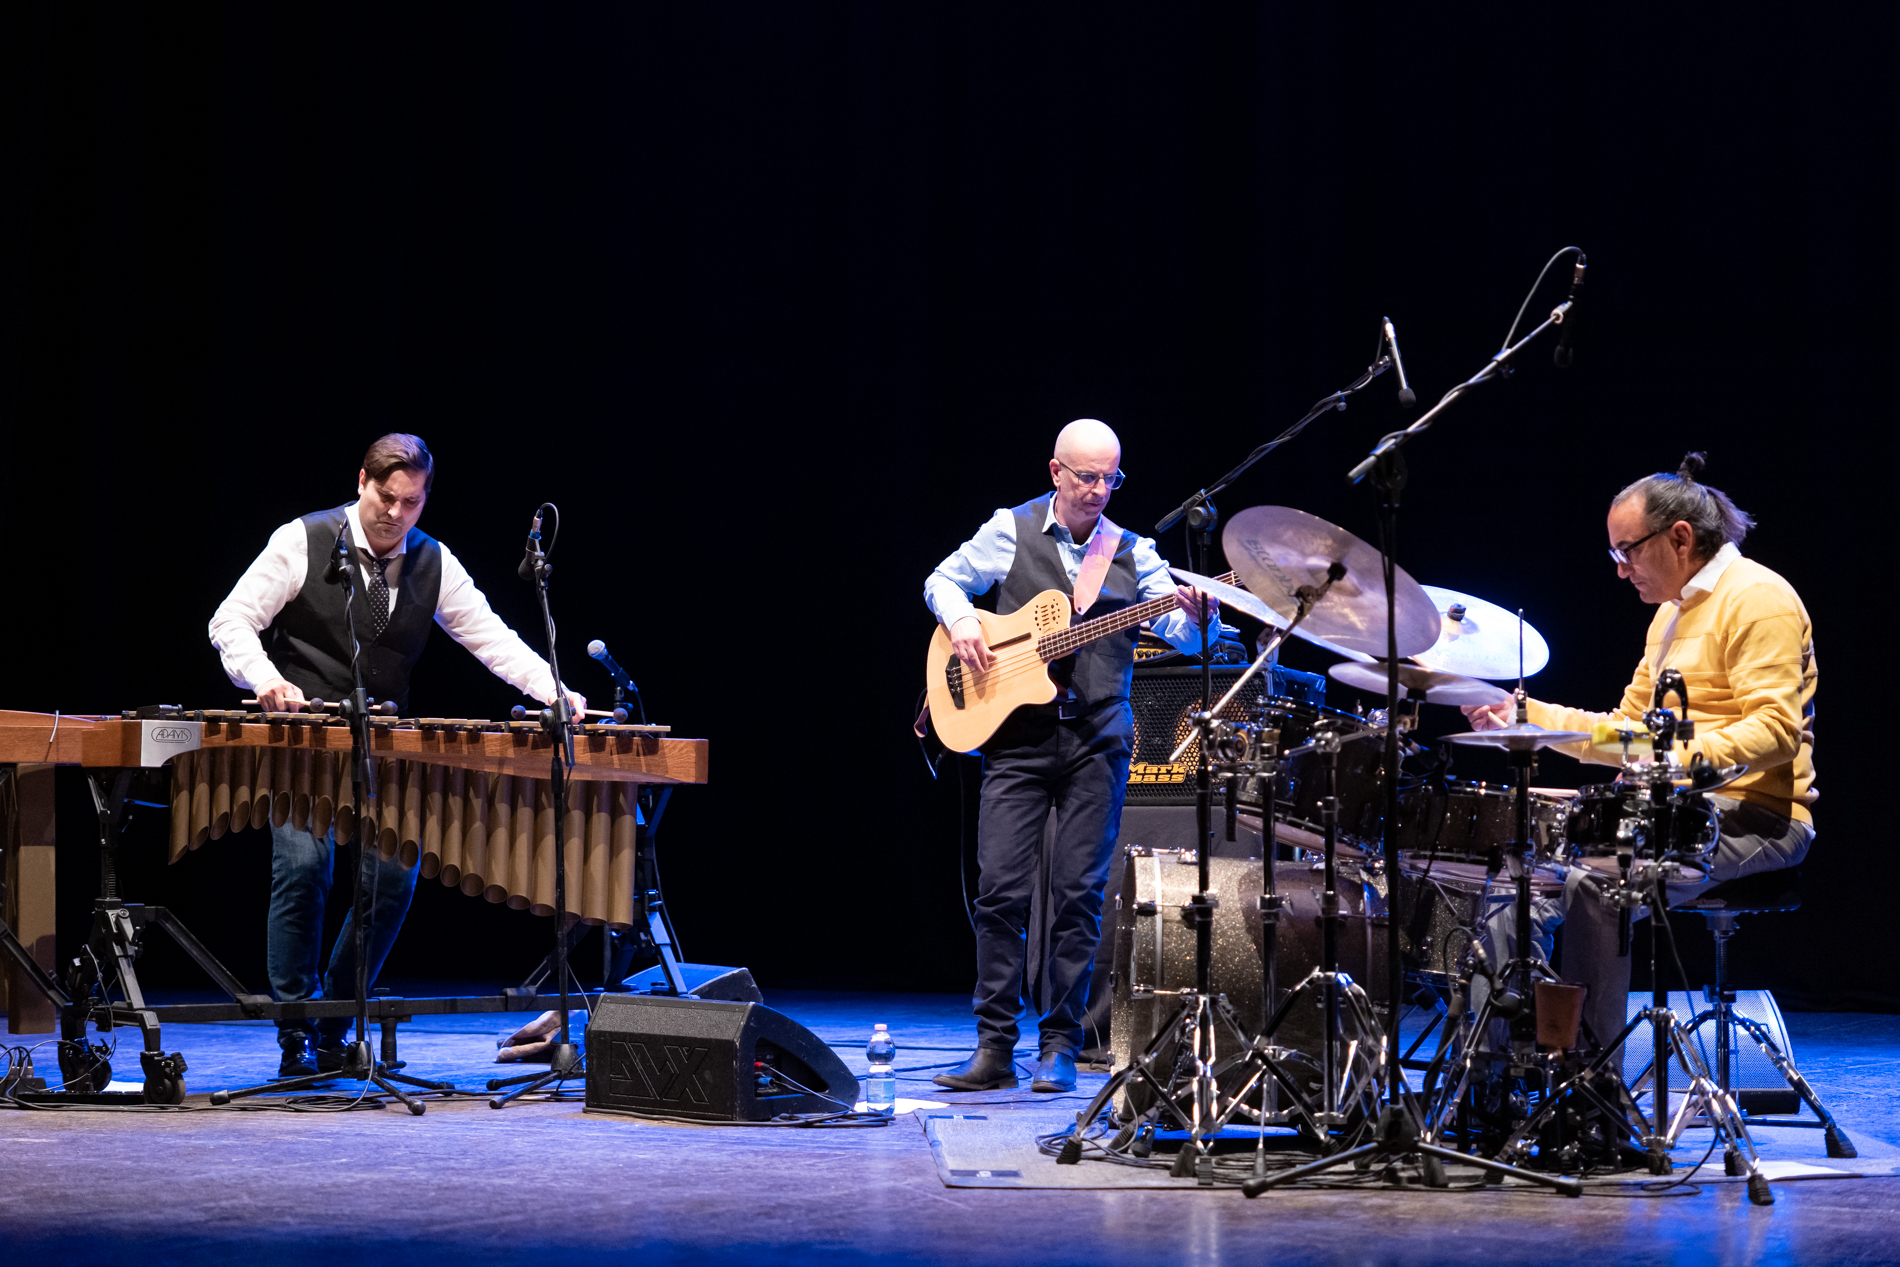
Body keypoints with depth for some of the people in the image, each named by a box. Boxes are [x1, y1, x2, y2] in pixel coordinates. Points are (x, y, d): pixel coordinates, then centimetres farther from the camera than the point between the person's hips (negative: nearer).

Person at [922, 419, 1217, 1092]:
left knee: (1079, 893, -2)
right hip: (1017, 734, -1)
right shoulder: (1010, 532, 6)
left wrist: (1194, 613, -22)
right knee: (1001, 889, -5)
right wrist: (961, 619, -7)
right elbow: (942, 580, 14)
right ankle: (994, 1048, 1)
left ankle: (1060, 1047, 6)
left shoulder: (1132, 552, 9)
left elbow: (1181, 632, 1)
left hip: (1098, 739, 1)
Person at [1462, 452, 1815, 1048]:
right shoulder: (1671, 614, 20)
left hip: (1753, 816, -10)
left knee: (1597, 885, -30)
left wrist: (1686, 757, -33)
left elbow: (1775, 730, -21)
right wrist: (1527, 716, 10)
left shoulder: (1756, 598, -10)